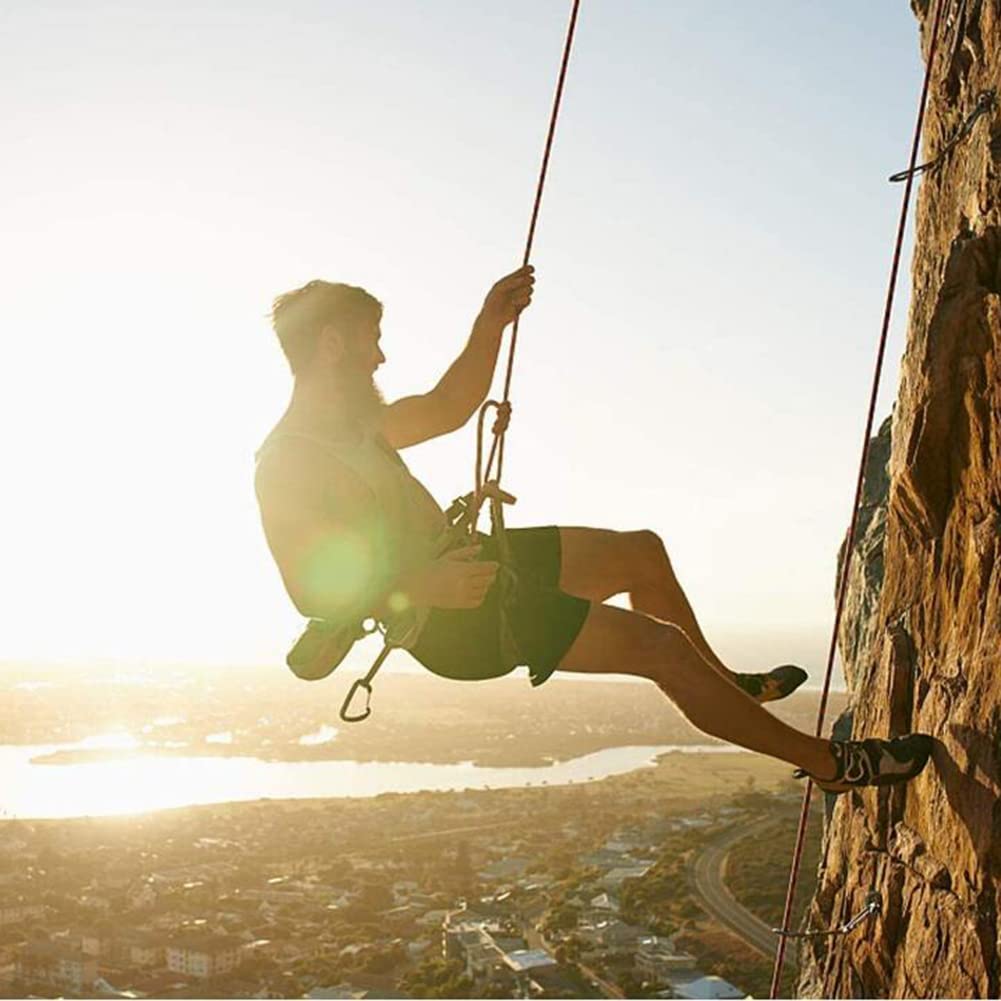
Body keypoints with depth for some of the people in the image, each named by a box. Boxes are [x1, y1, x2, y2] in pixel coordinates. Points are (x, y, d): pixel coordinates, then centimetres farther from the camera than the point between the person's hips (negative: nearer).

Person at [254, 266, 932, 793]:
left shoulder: (352, 420, 8)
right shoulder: (289, 464, -21)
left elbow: (447, 407, 18)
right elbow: (311, 591, -29)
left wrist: (489, 327, 4)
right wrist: (424, 586, -38)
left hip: (459, 563, 10)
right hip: (455, 622, -10)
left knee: (642, 553, 17)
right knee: (660, 644, -12)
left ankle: (726, 684, 38)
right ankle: (828, 762, 2)